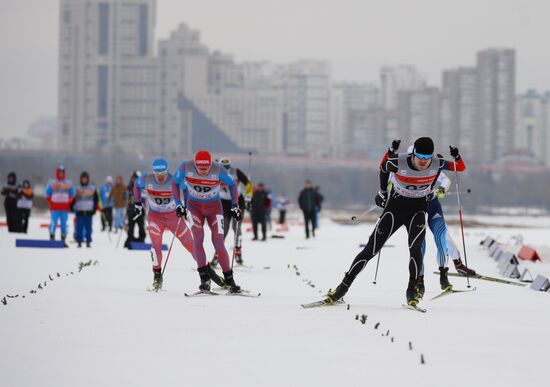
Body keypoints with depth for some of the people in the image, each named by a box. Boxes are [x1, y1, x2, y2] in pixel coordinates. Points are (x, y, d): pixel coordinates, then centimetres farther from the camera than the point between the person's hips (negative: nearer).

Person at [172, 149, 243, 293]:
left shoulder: (218, 169, -22)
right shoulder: (186, 167, -20)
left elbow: (232, 184, -4)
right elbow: (175, 183, -2)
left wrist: (235, 206, -5)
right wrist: (179, 204, -8)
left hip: (214, 207, -1)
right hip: (194, 206, 1)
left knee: (218, 242, -9)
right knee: (197, 238, -19)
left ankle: (229, 280, 0)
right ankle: (204, 278, -17)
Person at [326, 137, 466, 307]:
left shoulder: (437, 163, -17)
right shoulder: (399, 162, -23)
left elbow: (461, 168, -1)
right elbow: (383, 168, 0)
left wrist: (456, 157, -22)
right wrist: (382, 192, 11)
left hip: (418, 210, 1)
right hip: (395, 206, -1)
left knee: (415, 247, -24)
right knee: (371, 249, -3)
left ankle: (412, 289, -12)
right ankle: (344, 285, 6)